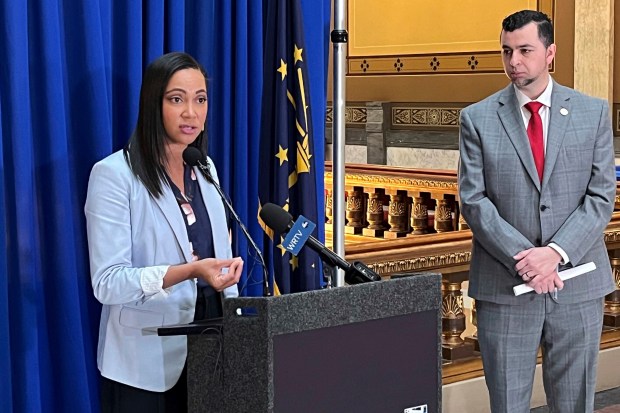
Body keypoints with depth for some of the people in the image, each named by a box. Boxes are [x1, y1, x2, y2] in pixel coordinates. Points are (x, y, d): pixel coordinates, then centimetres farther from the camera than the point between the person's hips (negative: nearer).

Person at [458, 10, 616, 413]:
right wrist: (521, 257, -16)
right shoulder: (478, 118, 2)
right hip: (505, 288, -1)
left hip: (578, 285, 1)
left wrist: (556, 252, -15)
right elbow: (474, 200, -4)